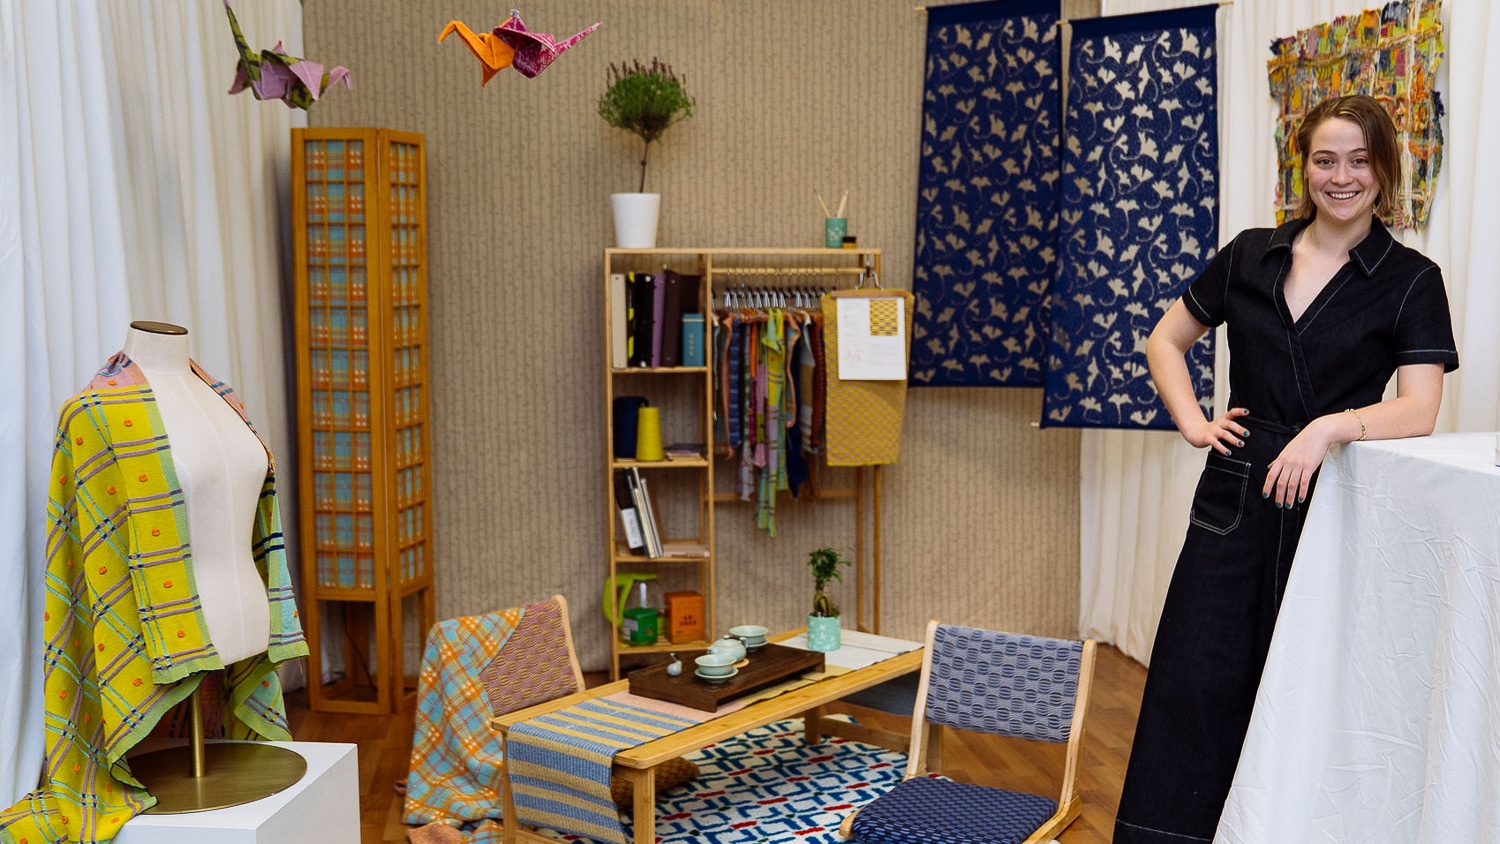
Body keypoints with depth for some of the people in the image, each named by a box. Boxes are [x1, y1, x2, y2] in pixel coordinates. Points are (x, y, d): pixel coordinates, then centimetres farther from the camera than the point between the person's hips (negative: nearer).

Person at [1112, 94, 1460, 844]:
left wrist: (1329, 427, -28)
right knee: (1192, 681, 0)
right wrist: (1191, 422, 3)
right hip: (1235, 500, 2)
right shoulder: (1251, 256, 7)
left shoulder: (1410, 281, -1)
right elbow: (1165, 341, 16)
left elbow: (1418, 409, -12)